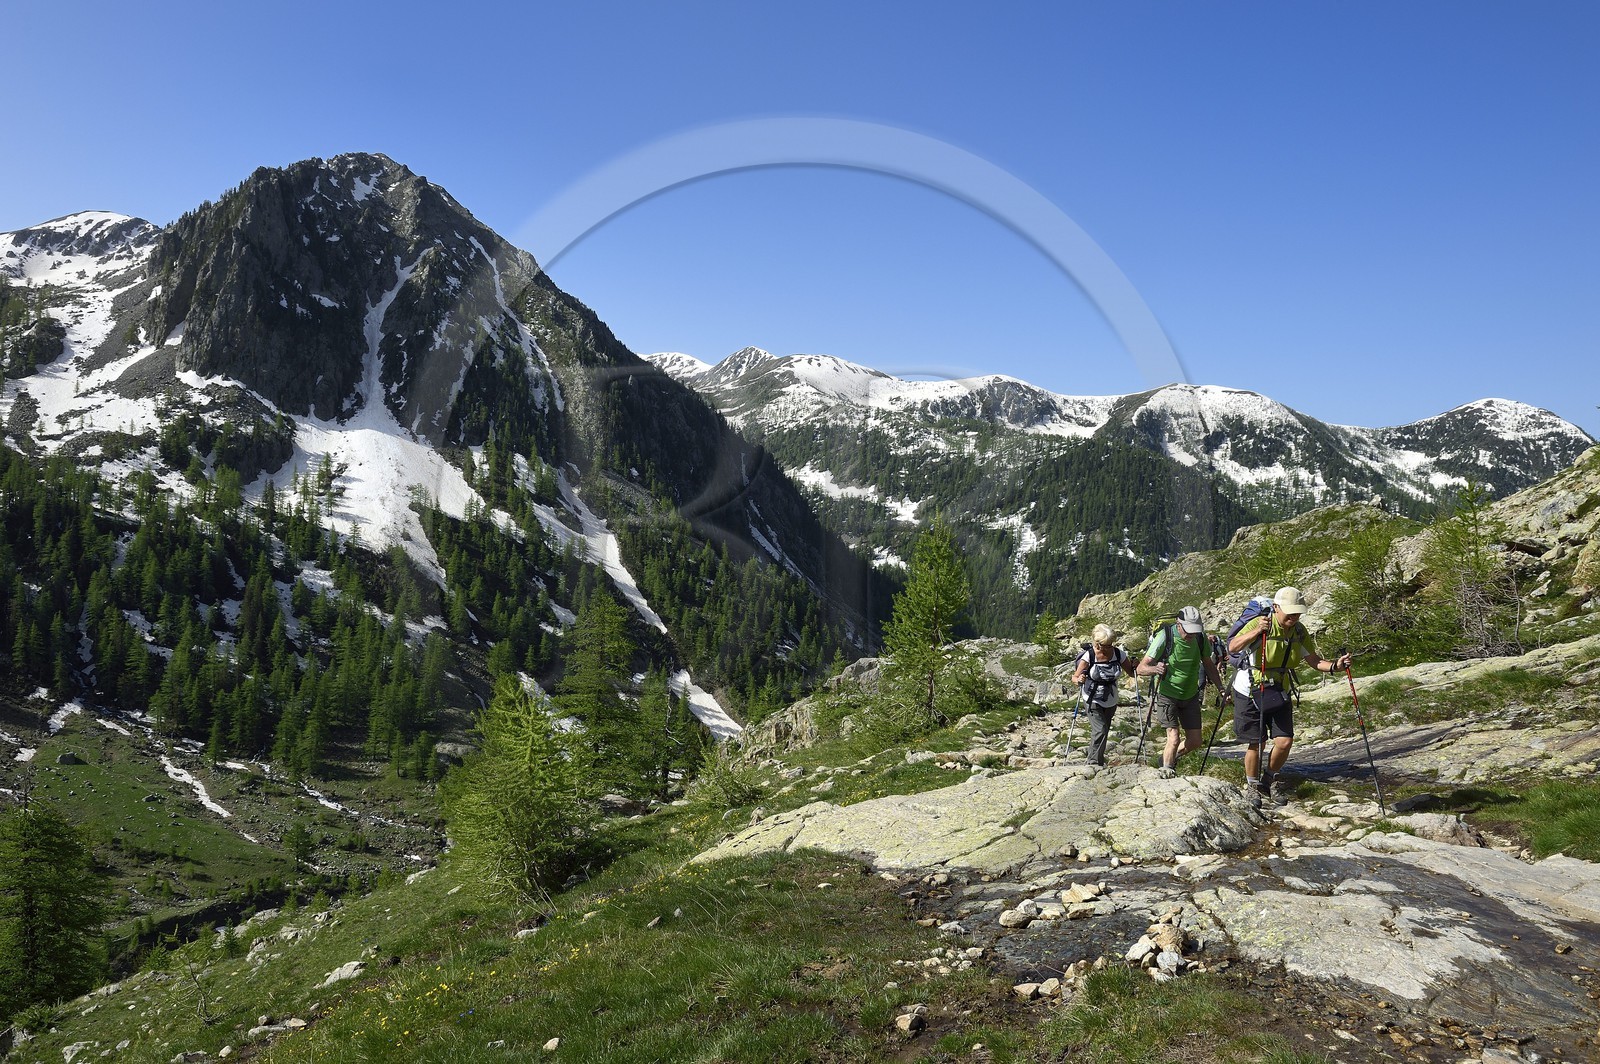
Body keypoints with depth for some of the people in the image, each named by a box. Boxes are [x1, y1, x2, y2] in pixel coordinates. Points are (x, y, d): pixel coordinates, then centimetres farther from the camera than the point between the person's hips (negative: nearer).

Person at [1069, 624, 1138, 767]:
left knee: (1103, 730, 19)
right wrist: (1079, 680, -36)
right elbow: (1074, 677, -13)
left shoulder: (1119, 654, -10)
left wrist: (1134, 665, -23)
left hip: (1111, 701, 4)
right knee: (1100, 730, -17)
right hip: (1092, 701, -4)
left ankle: (1091, 753, 43)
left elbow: (1131, 673, -1)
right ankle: (1094, 763, -6)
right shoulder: (1089, 656, -18)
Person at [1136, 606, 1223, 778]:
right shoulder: (1165, 637, -22)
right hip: (1167, 695, -5)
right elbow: (1140, 669, -24)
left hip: (1190, 696, 5)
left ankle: (1169, 757, 33)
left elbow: (1209, 665, 9)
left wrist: (1221, 688, -1)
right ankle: (1166, 771, 8)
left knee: (1195, 741, 6)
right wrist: (1155, 669, -44)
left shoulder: (1201, 638, -9)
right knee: (1174, 738, -14)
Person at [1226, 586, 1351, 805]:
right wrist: (1257, 631, -48)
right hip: (1251, 691, -5)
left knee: (1285, 741, -2)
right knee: (1256, 743, 1)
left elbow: (1314, 660, 4)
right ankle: (1252, 785, 25)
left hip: (1280, 692, 5)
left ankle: (1270, 779, 25)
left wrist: (1335, 665, -16)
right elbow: (1232, 648, -34)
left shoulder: (1299, 631, -2)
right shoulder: (1260, 624, -21)